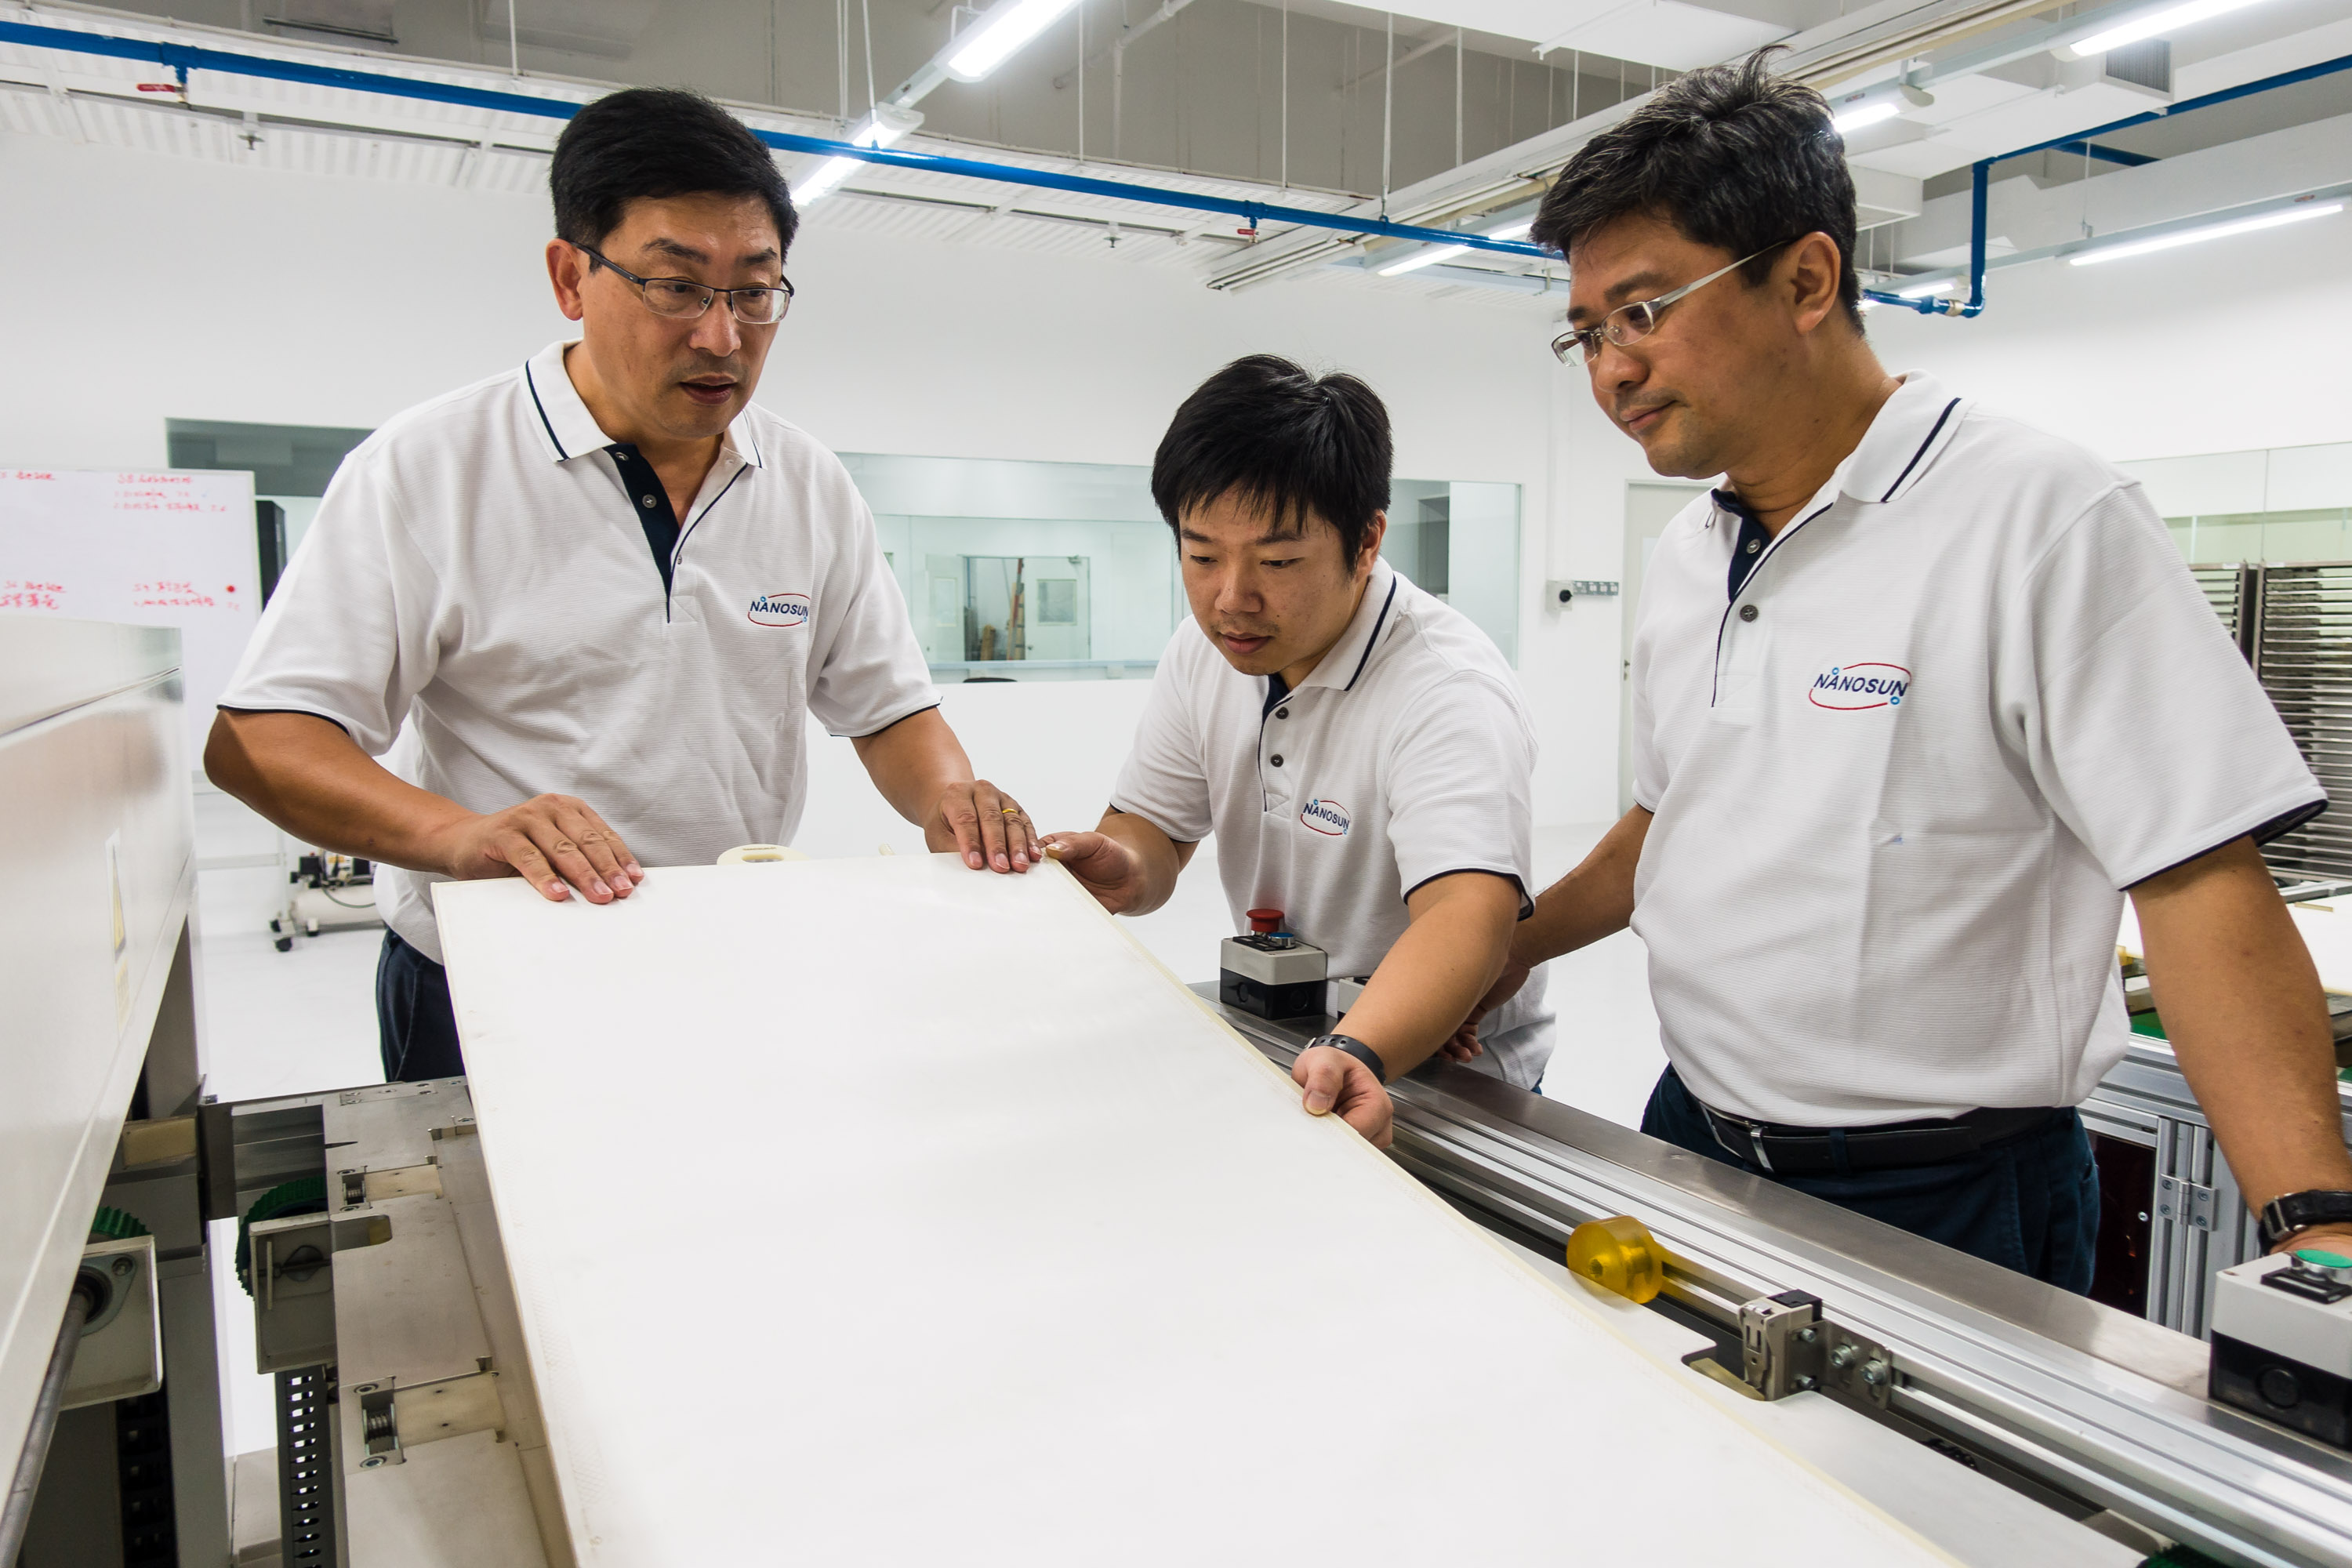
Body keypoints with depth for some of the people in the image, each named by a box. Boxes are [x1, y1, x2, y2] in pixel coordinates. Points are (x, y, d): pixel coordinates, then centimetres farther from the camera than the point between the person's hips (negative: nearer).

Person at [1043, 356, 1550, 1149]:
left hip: (1433, 1068, -5)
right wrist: (1126, 871, -19)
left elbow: (1466, 911, -37)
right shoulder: (1203, 651, -1)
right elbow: (1152, 823, 5)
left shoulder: (1449, 688, -24)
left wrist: (1355, 1056, -55)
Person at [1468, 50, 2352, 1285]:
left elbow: (2200, 879, -20)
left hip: (1938, 1207, -6)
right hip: (1695, 1137, 7)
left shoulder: (2041, 519, -15)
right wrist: (1508, 951, 16)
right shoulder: (1685, 557, 7)